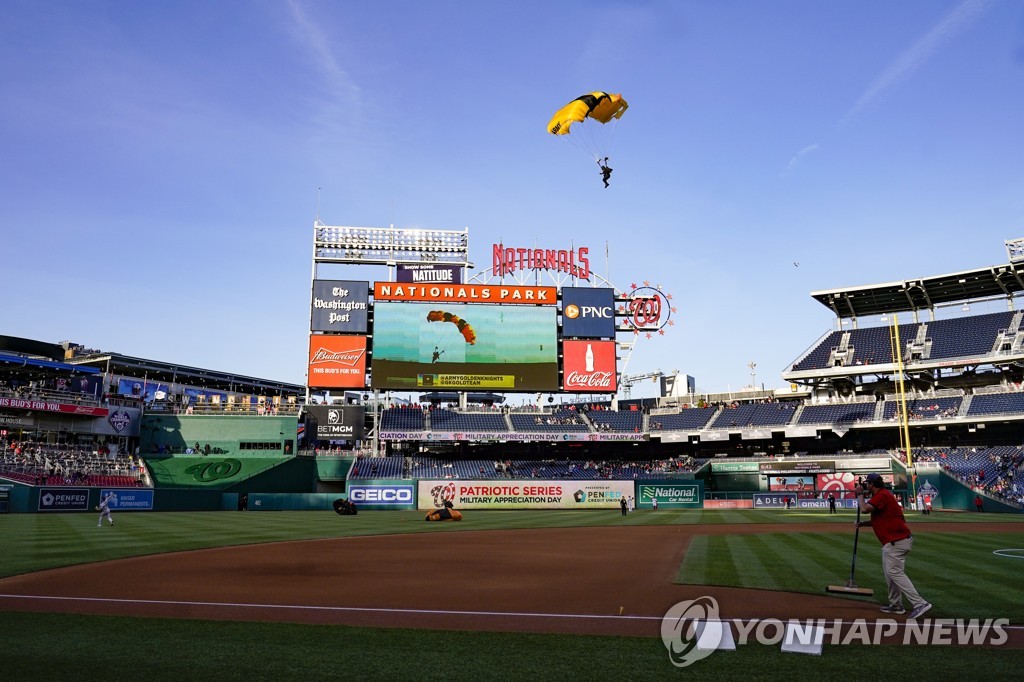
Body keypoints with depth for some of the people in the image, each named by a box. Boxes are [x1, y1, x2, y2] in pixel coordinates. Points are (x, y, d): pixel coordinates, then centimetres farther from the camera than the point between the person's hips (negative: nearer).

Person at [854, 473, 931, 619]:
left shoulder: (882, 495, -14)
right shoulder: (882, 495, 19)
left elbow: (865, 509, -26)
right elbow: (880, 519, 25)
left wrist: (860, 494, -9)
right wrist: (863, 523, 12)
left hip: (896, 541, -11)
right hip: (893, 541, 11)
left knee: (895, 572, -13)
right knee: (890, 572, 17)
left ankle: (919, 603, -16)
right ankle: (896, 605, 25)